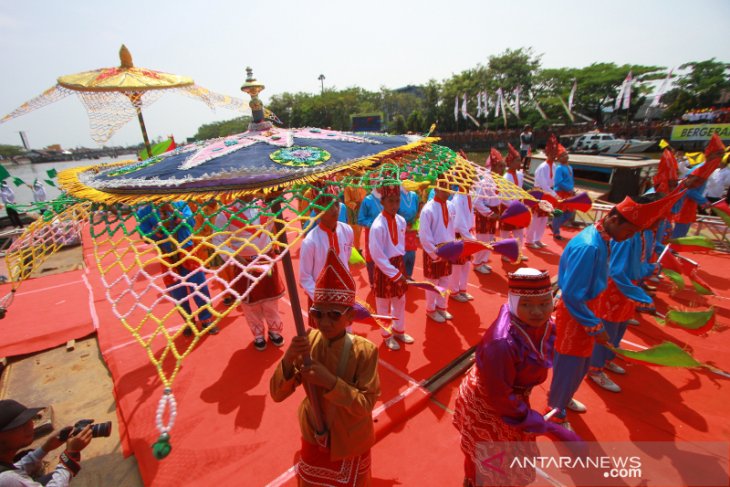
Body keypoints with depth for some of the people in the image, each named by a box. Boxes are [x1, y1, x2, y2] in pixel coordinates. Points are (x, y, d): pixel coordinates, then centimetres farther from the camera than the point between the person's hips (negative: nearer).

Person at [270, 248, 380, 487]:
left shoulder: (365, 351, -26)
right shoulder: (306, 342, -18)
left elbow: (366, 405, -24)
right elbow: (277, 394, -16)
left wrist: (330, 381, -38)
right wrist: (288, 359, -36)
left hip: (350, 442, -2)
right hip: (314, 437, 3)